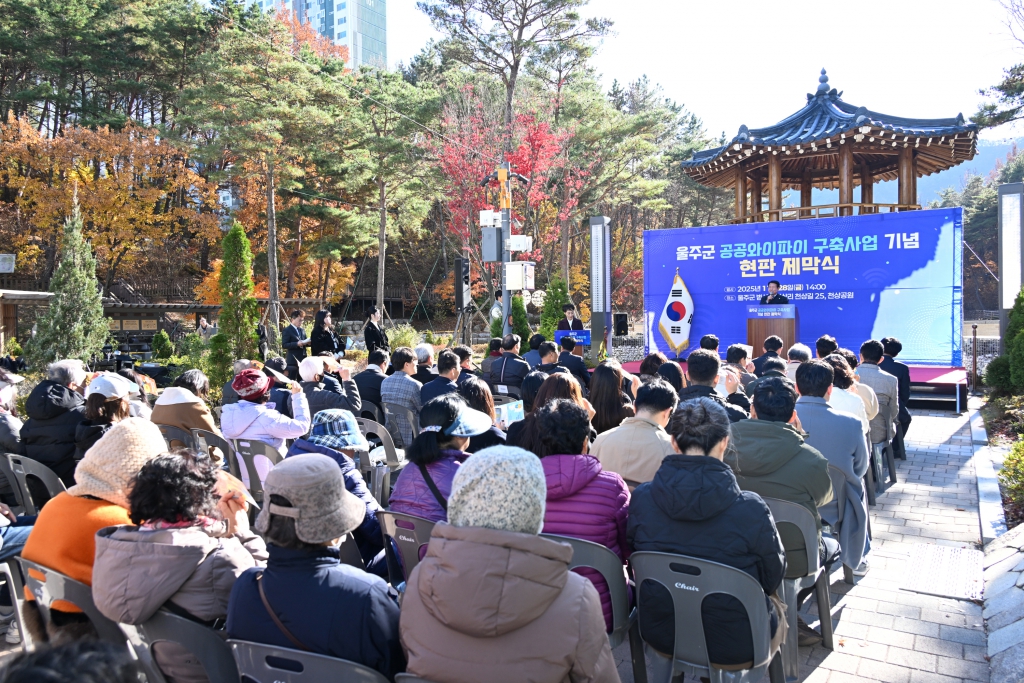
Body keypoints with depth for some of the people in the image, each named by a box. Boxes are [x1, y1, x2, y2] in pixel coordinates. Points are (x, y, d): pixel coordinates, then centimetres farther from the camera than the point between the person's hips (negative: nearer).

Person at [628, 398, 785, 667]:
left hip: (660, 635, 3)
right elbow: (773, 579, -9)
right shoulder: (750, 509, -26)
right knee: (778, 612, 33)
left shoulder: (641, 498, -17)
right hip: (734, 645, -3)